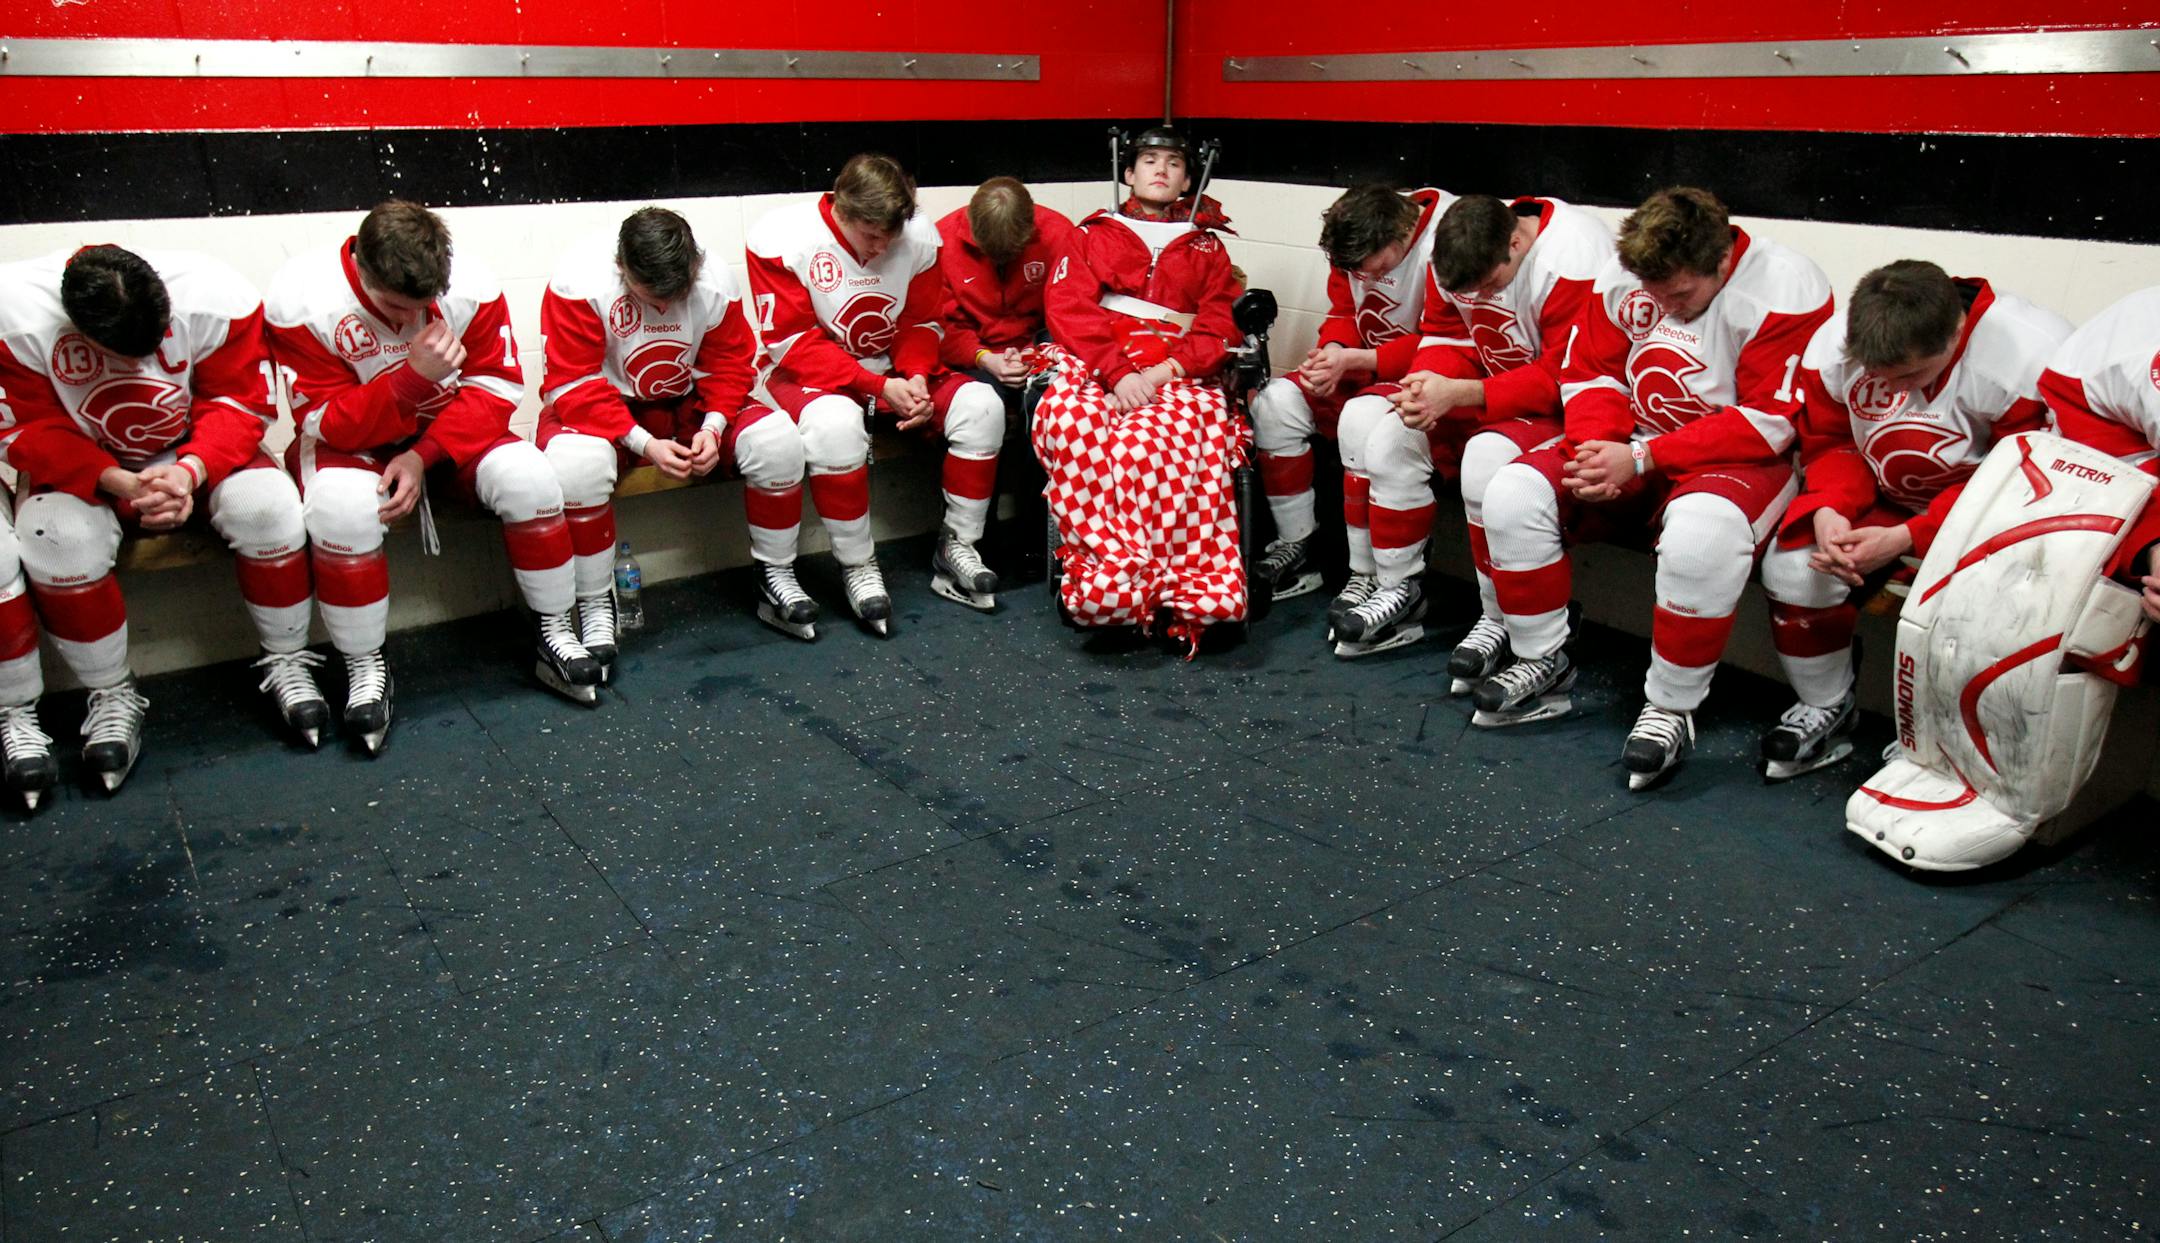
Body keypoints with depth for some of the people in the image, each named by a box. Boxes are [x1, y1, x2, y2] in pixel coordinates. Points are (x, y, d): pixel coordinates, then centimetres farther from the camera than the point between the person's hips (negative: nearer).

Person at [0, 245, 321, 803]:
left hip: (193, 456, 0)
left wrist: (191, 471, -33)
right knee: (59, 539, -30)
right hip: (81, 466, 0)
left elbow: (238, 405, -15)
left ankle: (287, 663, -8)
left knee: (266, 504, -28)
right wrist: (119, 483, -33)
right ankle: (112, 698, -8)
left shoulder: (216, 297, -25)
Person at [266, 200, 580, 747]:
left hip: (445, 434, 2)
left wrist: (423, 456, -24)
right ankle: (365, 670, -16)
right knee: (343, 508, -35)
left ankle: (555, 634, -9)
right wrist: (415, 375, -37)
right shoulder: (299, 298, -22)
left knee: (527, 476, -26)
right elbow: (328, 424, -21)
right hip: (348, 441, -2)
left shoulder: (471, 285, -17)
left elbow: (496, 388, -11)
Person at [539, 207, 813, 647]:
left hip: (686, 403, 3)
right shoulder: (579, 281, -24)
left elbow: (731, 364, -4)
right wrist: (642, 443, -32)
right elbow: (572, 386, -23)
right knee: (576, 465, -38)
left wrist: (713, 427, -22)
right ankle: (595, 606, -17)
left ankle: (776, 578, -1)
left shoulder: (714, 281, -14)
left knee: (777, 440, -20)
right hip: (601, 410, -3)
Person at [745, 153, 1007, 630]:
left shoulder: (919, 235, -6)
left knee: (980, 405, -17)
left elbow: (924, 323, 5)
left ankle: (957, 546, -2)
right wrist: (879, 385, -25)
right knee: (835, 424, -38)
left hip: (896, 373, 5)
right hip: (809, 375, -4)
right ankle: (857, 566, -19)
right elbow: (792, 343, -18)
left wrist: (916, 376, -17)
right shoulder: (781, 238, -17)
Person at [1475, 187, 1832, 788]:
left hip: (1746, 458, -5)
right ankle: (1543, 664, 1)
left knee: (1701, 533, -39)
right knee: (1514, 492, -13)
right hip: (1636, 451, 6)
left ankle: (1671, 708, -19)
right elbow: (1590, 371, 6)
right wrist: (1594, 446, -15)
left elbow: (1770, 422, -22)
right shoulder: (1623, 274, -3)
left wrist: (1642, 458, -24)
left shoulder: (1785, 288, -19)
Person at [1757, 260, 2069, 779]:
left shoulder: (2034, 360, -28)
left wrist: (1905, 539, -31)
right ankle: (1827, 709, 4)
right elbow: (1831, 443, -2)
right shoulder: (1834, 344, -14)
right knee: (1790, 562, -17)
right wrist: (1829, 511, -24)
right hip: (1889, 502, 4)